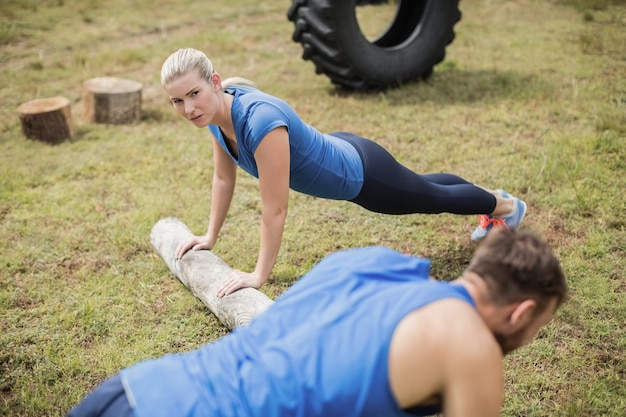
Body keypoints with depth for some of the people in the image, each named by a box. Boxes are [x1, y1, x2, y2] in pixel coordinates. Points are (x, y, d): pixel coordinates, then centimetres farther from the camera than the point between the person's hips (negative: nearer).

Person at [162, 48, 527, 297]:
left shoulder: (260, 120, -41)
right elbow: (224, 178, 0)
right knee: (425, 188, 32)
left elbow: (276, 208, -38)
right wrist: (211, 237, 5)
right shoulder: (216, 113, -16)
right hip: (336, 154, 8)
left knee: (434, 198, 21)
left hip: (360, 173, -8)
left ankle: (506, 206, 51)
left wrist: (259, 276, -31)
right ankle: (493, 199, 61)